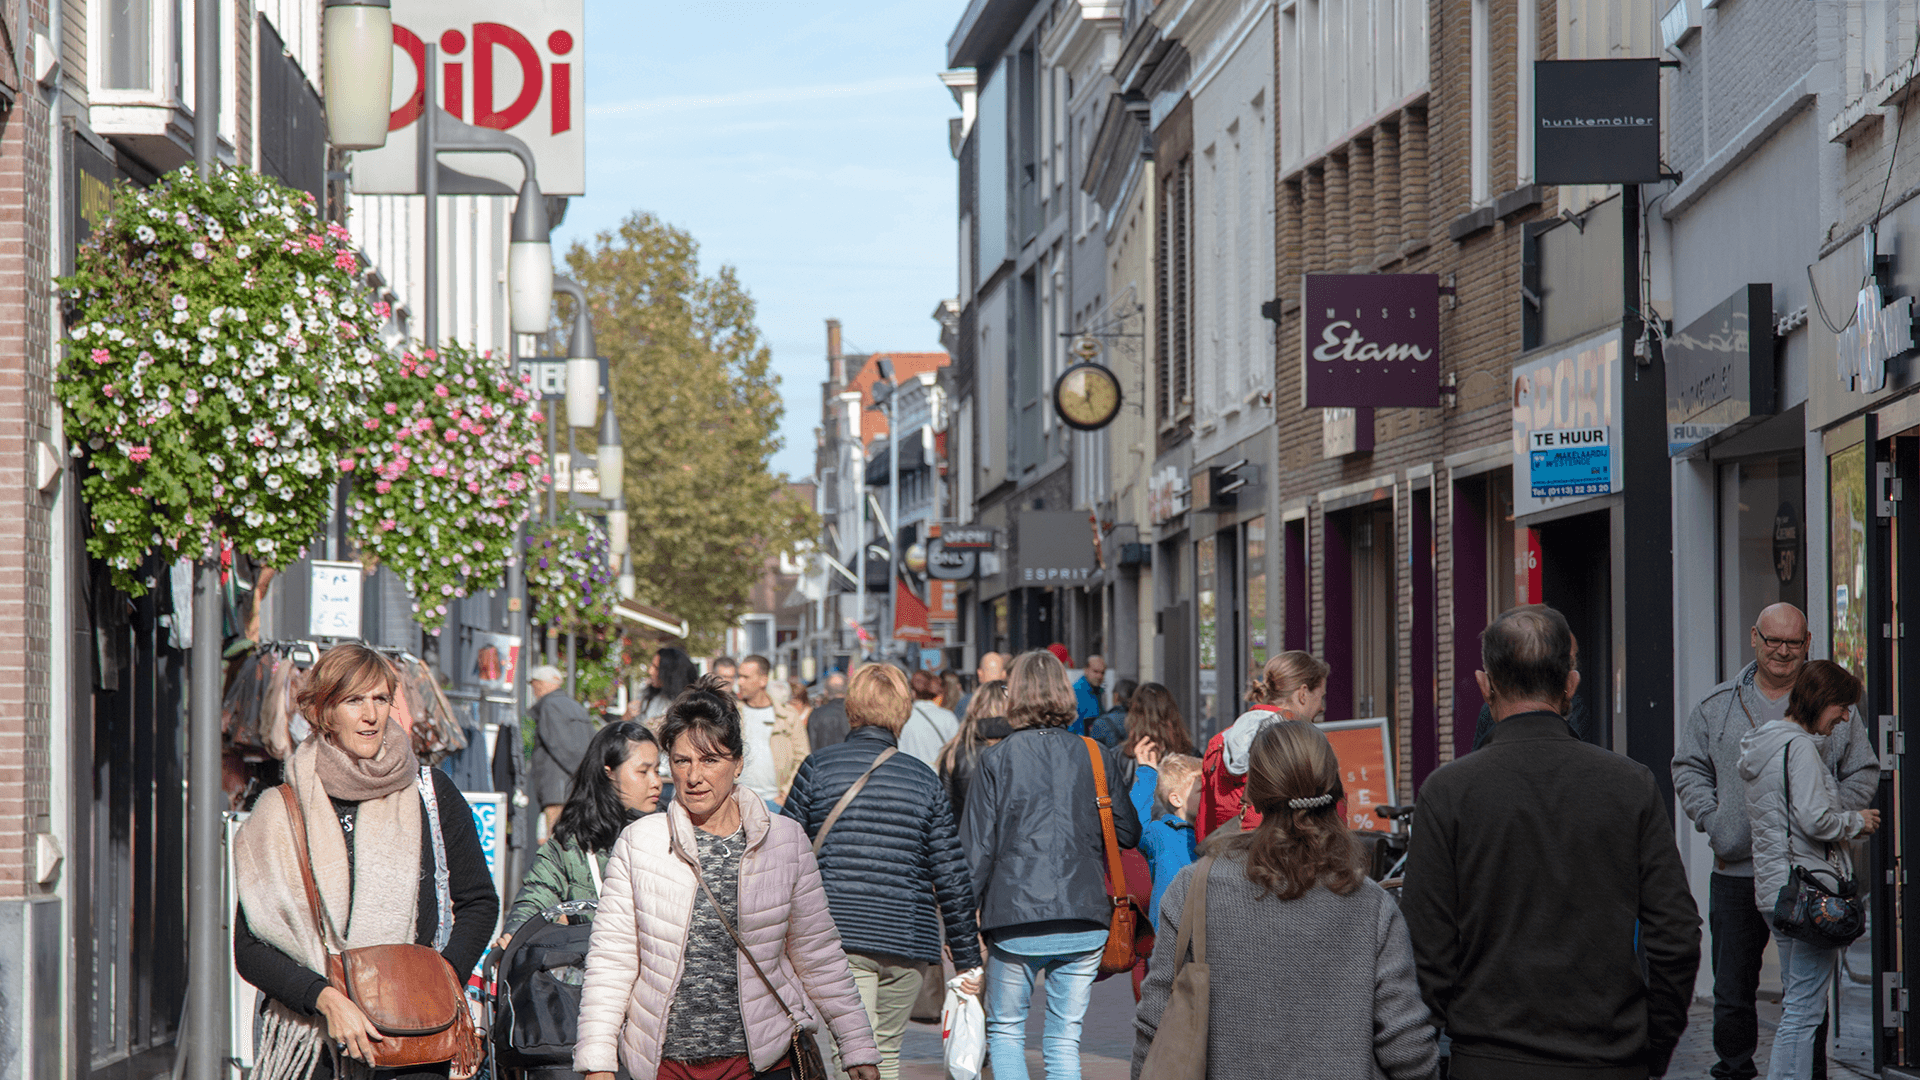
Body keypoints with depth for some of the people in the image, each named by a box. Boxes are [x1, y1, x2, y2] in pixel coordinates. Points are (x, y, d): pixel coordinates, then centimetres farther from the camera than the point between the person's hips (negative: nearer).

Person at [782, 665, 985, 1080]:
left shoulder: (817, 769, 0)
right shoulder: (924, 780, 5)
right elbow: (952, 878, 4)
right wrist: (968, 958, 12)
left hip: (839, 936, -2)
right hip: (908, 940, 3)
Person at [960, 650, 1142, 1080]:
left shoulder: (997, 759, -4)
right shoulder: (1098, 757, 3)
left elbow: (977, 847, -4)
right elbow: (1129, 834, 8)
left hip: (1016, 921, -2)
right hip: (1084, 923, 2)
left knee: (1005, 1030, 13)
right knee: (1064, 1039, 9)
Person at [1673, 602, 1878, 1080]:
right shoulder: (1717, 706, 9)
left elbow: (1863, 772, 8)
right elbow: (1688, 767, 14)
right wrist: (1712, 820, 0)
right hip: (1736, 871, 1)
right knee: (1732, 988, 6)